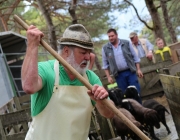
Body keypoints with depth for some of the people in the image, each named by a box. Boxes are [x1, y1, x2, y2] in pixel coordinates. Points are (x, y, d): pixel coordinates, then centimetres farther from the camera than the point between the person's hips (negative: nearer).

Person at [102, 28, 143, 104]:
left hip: (130, 72, 0)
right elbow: (105, 64, 6)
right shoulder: (105, 48, 1)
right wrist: (108, 77, 1)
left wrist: (138, 69, 2)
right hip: (118, 75, 0)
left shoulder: (127, 43, 1)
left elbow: (135, 57, 6)